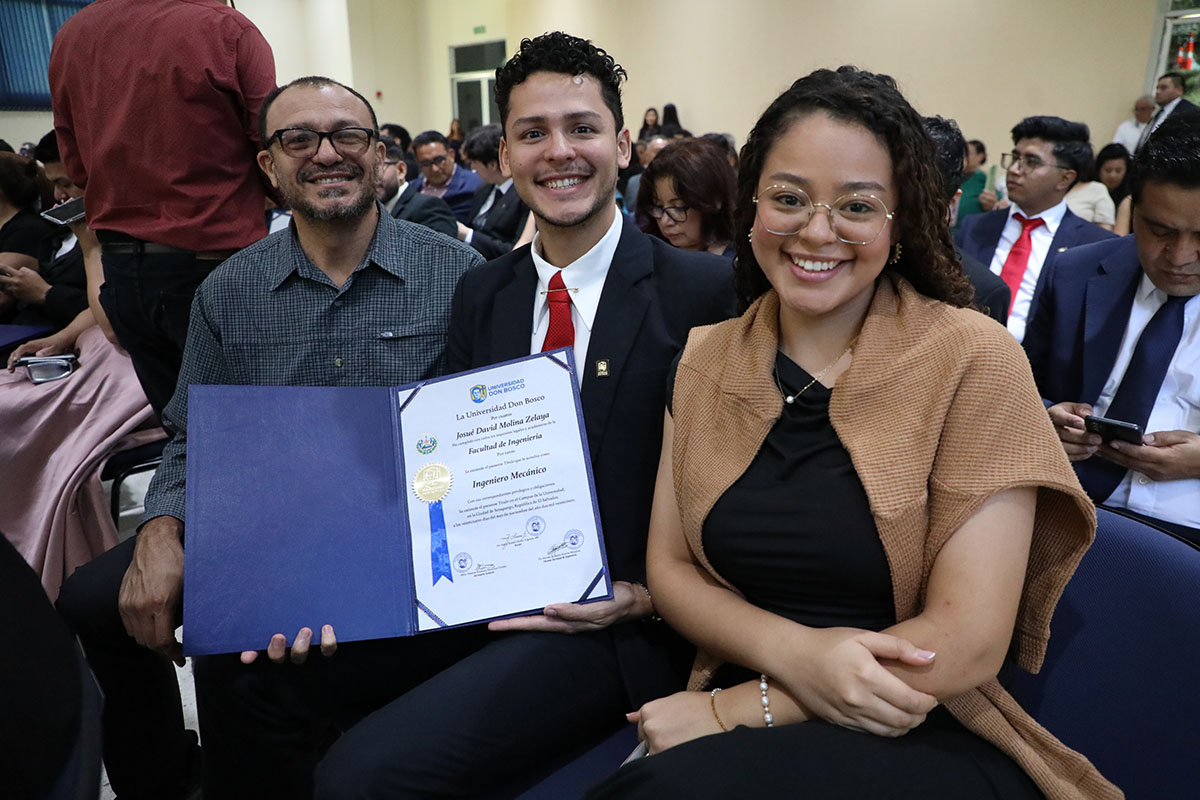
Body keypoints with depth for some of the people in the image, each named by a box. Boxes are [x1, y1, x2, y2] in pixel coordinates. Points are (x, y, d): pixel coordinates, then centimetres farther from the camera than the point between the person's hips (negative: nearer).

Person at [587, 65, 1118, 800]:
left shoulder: (973, 360, -11)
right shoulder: (706, 362, 2)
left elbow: (966, 643, -14)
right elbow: (669, 568, 2)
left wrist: (734, 710, -16)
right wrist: (793, 651, -17)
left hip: (928, 736, -4)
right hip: (740, 723, 4)